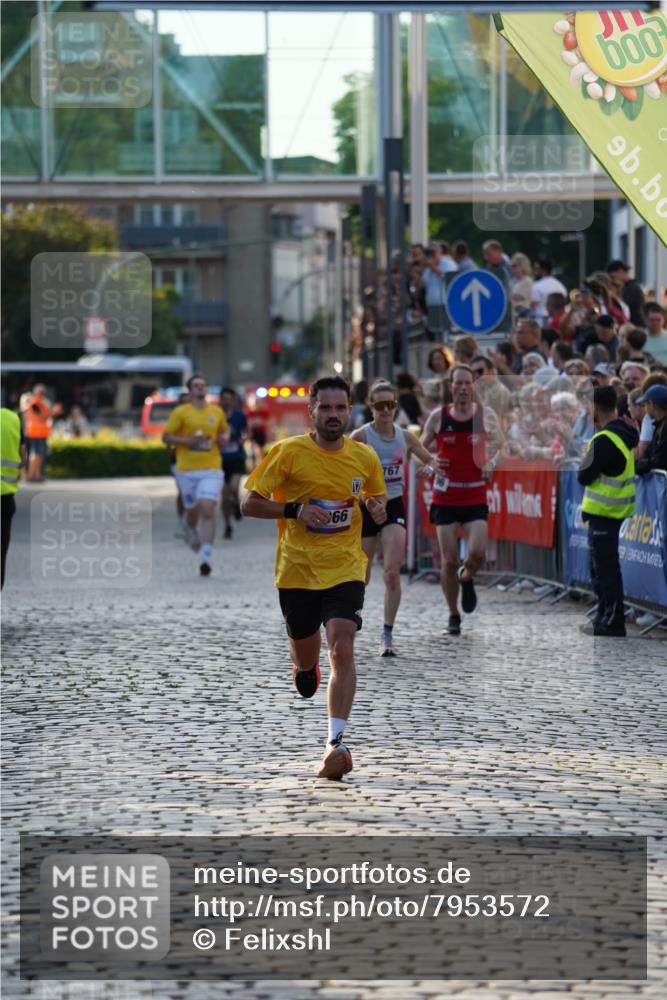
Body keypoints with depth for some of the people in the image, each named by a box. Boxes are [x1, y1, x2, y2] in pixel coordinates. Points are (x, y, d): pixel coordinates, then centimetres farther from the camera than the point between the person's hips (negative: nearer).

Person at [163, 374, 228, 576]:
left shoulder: (217, 412, 9)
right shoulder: (180, 412, -1)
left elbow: (223, 431, 26)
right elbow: (166, 437, -1)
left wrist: (223, 440, 3)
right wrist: (187, 441, -16)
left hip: (211, 470, 0)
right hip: (187, 470, 0)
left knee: (208, 511, -15)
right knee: (192, 511, 11)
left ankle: (206, 558, -18)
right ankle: (195, 535, 48)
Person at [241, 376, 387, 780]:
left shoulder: (365, 457, 2)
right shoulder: (289, 452, -6)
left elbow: (378, 500, 19)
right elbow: (249, 504, -5)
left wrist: (379, 509, -6)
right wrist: (296, 510, -19)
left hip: (345, 569, 0)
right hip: (297, 569, 0)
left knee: (342, 649, -19)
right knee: (305, 653, 14)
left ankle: (337, 742, -19)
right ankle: (307, 666, 54)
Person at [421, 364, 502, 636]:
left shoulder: (483, 414, -1)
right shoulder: (438, 416, 0)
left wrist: (492, 463, -13)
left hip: (475, 497, 0)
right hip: (445, 498, 0)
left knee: (477, 553, -17)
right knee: (449, 560, -1)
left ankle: (466, 578, 20)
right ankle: (453, 616, 16)